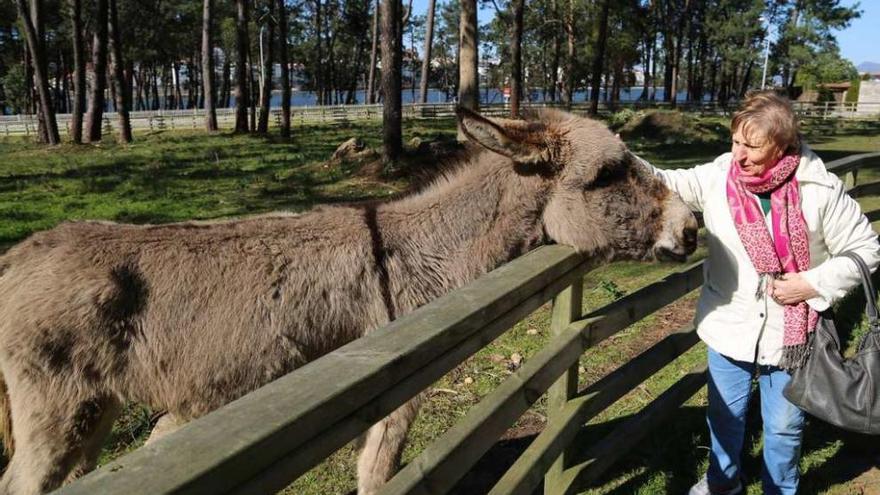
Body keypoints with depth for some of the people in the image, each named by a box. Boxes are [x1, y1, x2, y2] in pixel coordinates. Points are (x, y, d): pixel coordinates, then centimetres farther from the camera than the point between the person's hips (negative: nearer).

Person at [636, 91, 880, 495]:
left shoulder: (820, 190, -16)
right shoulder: (716, 178, -11)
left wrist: (813, 284, -17)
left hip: (791, 334, -2)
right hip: (730, 329, 2)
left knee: (784, 424, 18)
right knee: (725, 413, 22)